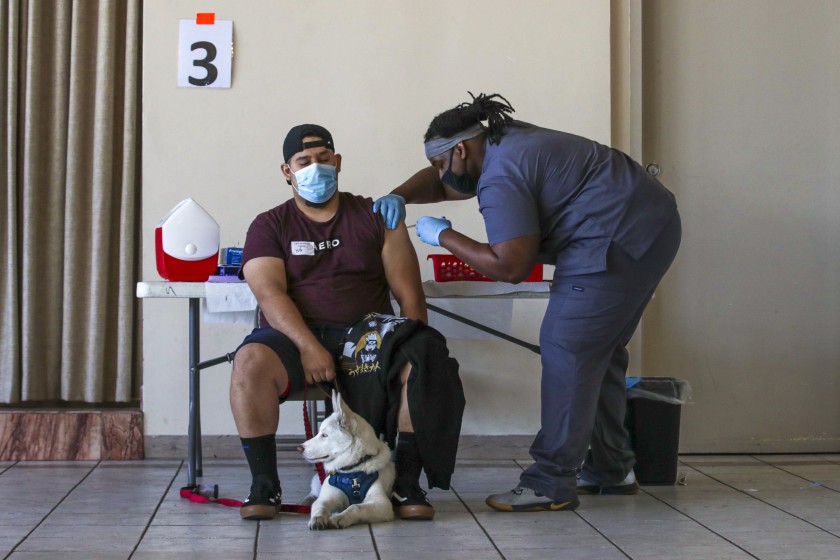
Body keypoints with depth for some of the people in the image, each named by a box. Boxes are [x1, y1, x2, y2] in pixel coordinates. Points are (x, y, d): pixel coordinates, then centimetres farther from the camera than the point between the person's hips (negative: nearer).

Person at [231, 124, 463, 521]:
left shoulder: (374, 217, 14)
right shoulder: (269, 227, 11)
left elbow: (409, 294, 8)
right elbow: (270, 294, -6)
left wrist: (414, 347, -10)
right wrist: (308, 347, -22)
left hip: (365, 334, 1)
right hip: (295, 335, -1)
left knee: (426, 365, -29)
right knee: (250, 362, -34)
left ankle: (406, 484, -15)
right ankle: (264, 486, -20)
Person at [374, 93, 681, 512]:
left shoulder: (501, 178, -17)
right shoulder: (504, 144, 16)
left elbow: (510, 266, -20)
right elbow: (438, 181, 29)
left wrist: (443, 236, -10)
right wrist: (399, 196, 10)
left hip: (620, 238, -11)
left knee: (566, 349, -11)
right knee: (600, 351, 16)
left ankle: (552, 482, -11)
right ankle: (611, 470, 23)